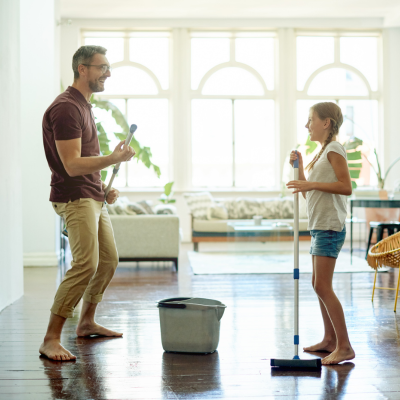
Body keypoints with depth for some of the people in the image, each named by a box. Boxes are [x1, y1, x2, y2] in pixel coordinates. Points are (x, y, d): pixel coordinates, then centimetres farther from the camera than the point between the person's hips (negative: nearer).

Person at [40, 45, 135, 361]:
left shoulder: (84, 106, 18)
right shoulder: (66, 108, -15)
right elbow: (72, 165, -23)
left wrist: (105, 188, 15)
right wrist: (114, 158, -29)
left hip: (93, 198, 10)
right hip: (75, 199, -10)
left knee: (109, 260, 15)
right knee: (86, 264, -20)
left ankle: (87, 323, 30)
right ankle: (51, 340, -16)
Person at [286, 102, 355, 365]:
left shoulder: (334, 149, -9)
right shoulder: (323, 152, 20)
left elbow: (346, 186, -20)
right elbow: (309, 193, 19)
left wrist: (312, 184, -23)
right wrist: (300, 167, 9)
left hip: (330, 227, -10)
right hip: (320, 226, 10)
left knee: (323, 286, -13)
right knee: (319, 284, 13)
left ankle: (344, 346, -11)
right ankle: (330, 340, 20)